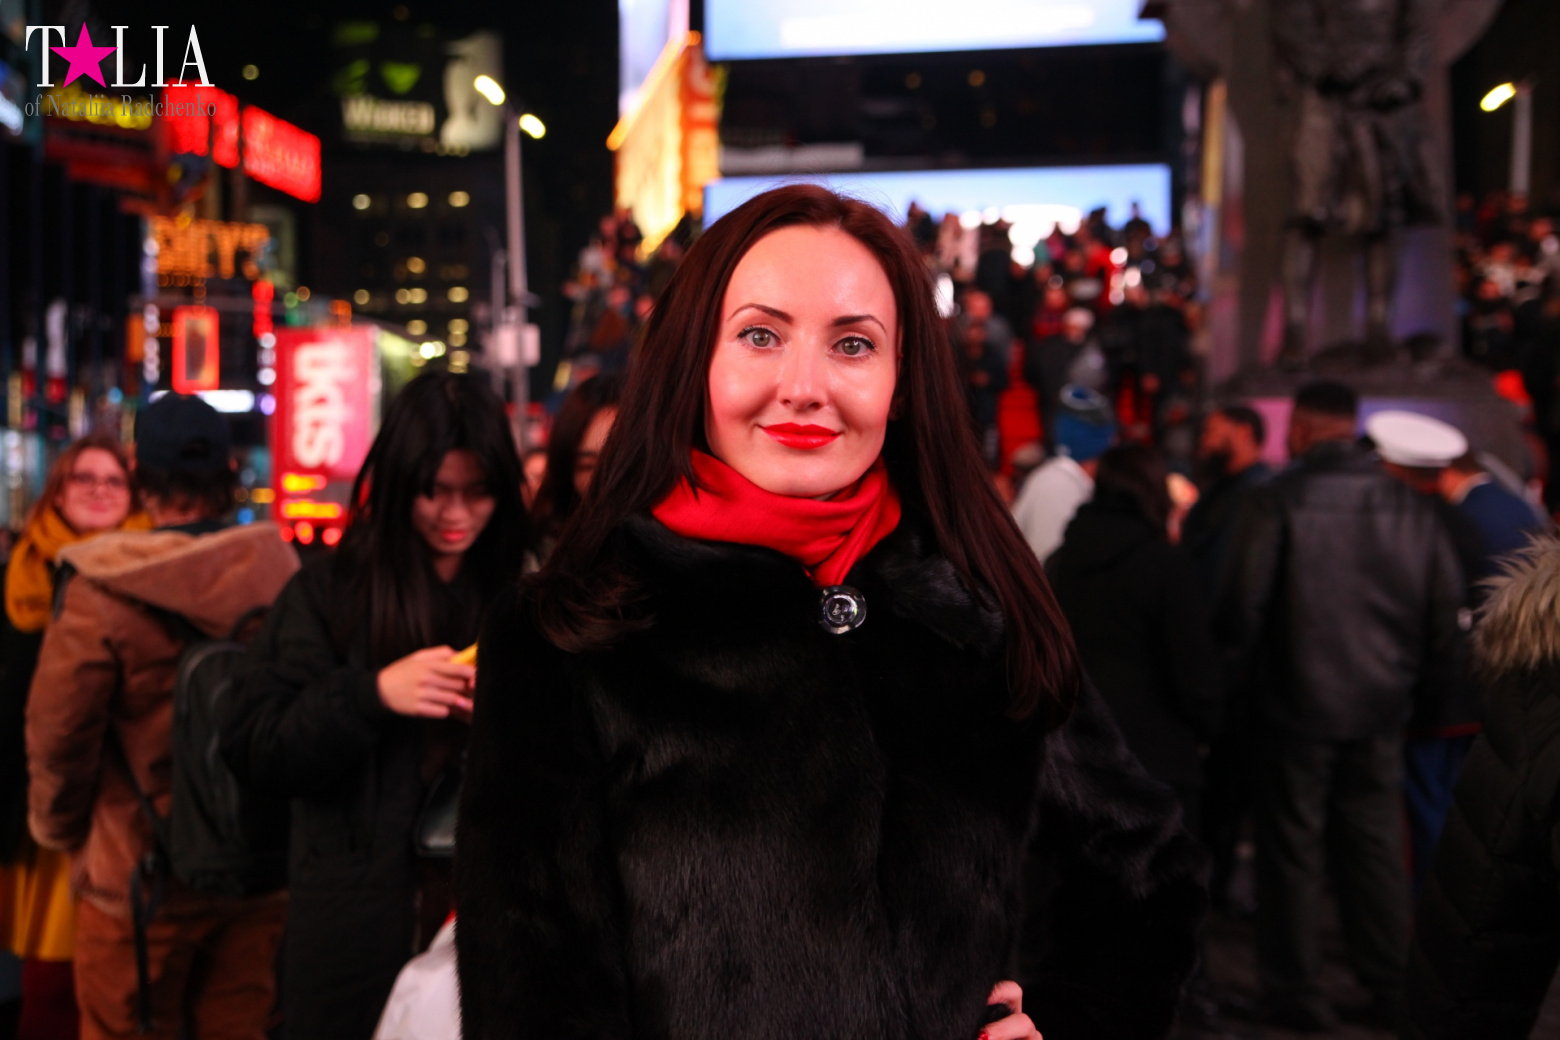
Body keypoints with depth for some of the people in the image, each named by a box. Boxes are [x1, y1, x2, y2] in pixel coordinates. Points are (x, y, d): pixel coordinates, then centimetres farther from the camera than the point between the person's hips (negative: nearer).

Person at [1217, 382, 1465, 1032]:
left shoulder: (1278, 501, -12)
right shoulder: (1409, 506, 1)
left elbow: (1241, 603, -15)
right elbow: (1447, 604, 4)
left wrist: (1251, 664, 4)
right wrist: (1414, 676, 15)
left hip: (1297, 703, -4)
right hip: (1380, 706, 4)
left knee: (1293, 849, 7)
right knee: (1376, 845, 15)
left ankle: (1298, 996, 15)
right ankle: (1390, 990, 23)